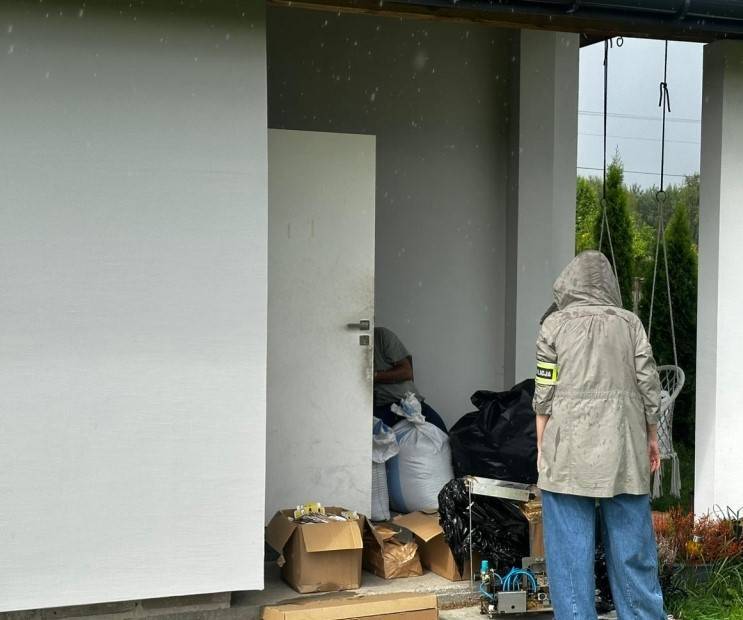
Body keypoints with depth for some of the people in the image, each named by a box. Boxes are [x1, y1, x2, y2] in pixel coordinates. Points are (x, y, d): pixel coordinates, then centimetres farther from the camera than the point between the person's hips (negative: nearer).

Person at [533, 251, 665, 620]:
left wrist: (541, 447, 6)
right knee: (631, 541, 10)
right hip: (623, 450, 2)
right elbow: (649, 387, 5)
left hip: (569, 450, -2)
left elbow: (544, 394, -1)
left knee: (571, 546, 3)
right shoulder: (629, 323, 5)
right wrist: (652, 438, 16)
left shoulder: (555, 324, 1)